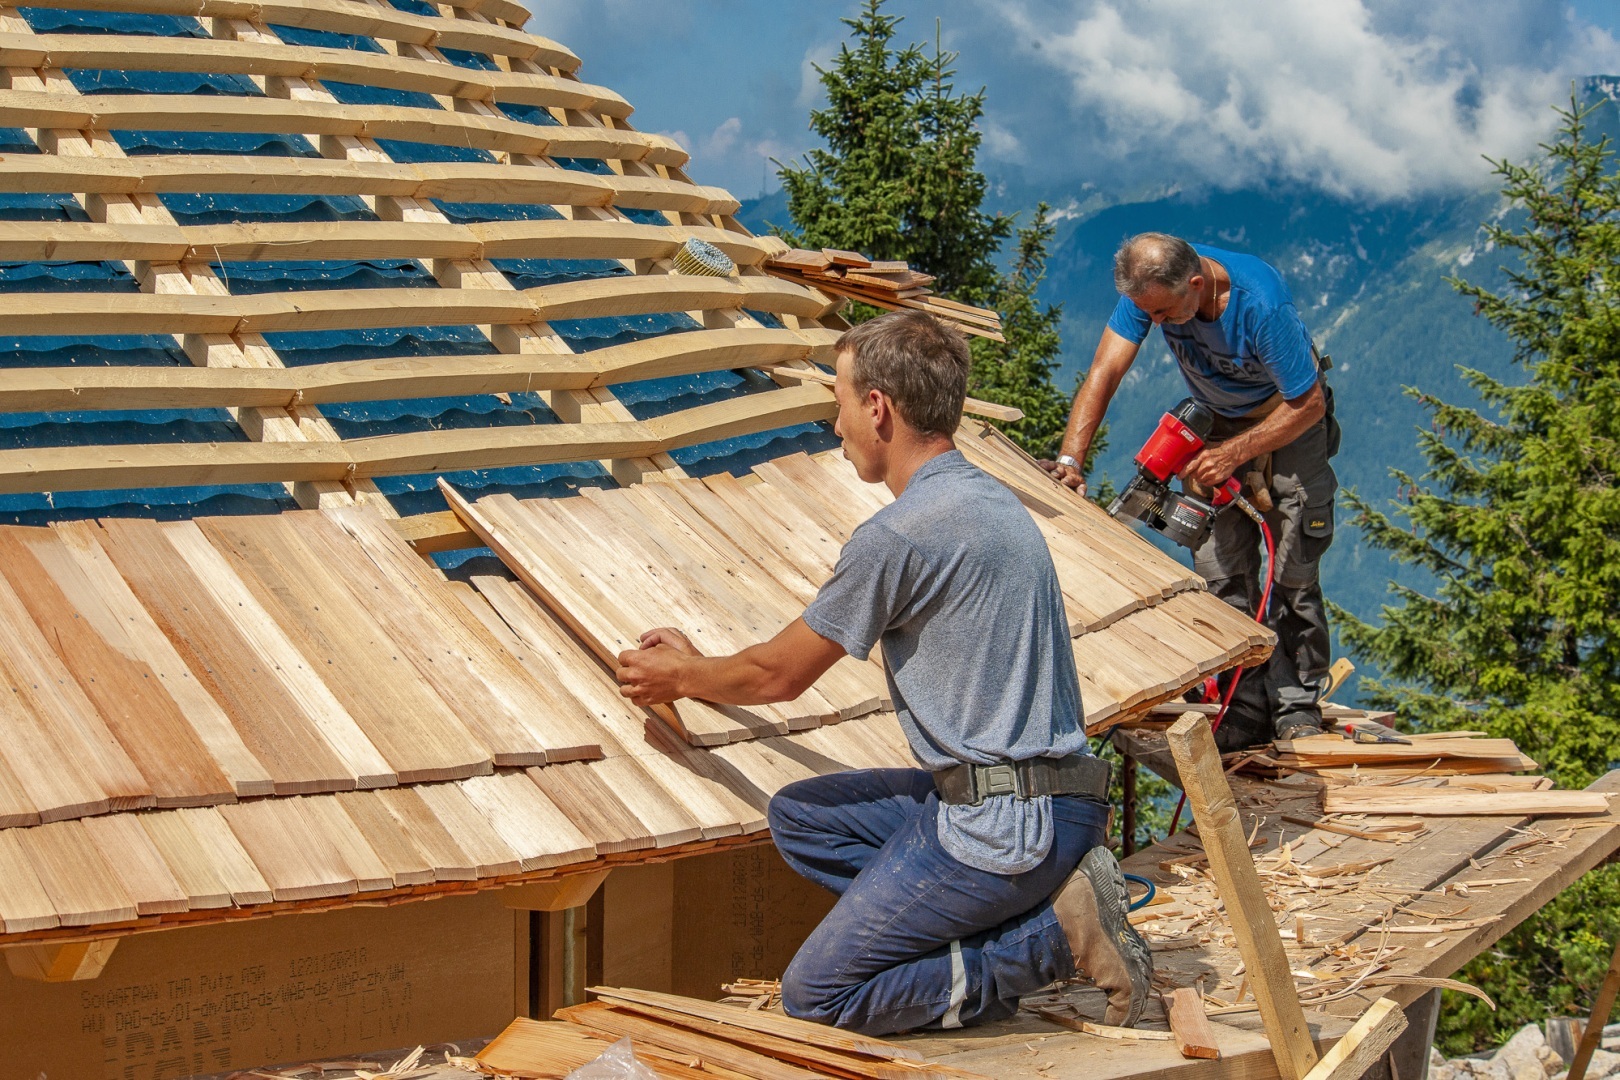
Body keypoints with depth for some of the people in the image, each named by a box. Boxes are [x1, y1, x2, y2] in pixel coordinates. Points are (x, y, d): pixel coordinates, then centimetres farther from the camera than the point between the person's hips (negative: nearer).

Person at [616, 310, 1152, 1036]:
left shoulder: (900, 534, -16)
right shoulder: (988, 500, 14)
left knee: (815, 996, -3)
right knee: (798, 817, 16)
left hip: (1004, 822, -9)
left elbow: (779, 676, -3)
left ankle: (1057, 933, -6)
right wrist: (694, 665, 31)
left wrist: (682, 677, 17)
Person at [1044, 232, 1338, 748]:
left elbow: (1308, 404, -25)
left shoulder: (1261, 305, -36)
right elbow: (1105, 372, -25)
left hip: (1289, 420, -4)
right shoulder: (1150, 285, -24)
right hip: (1217, 423, 4)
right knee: (1220, 571, -3)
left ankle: (1298, 706, 7)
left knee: (1292, 571, -6)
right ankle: (1247, 710, 4)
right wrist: (1070, 459, -36)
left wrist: (1234, 454, -30)